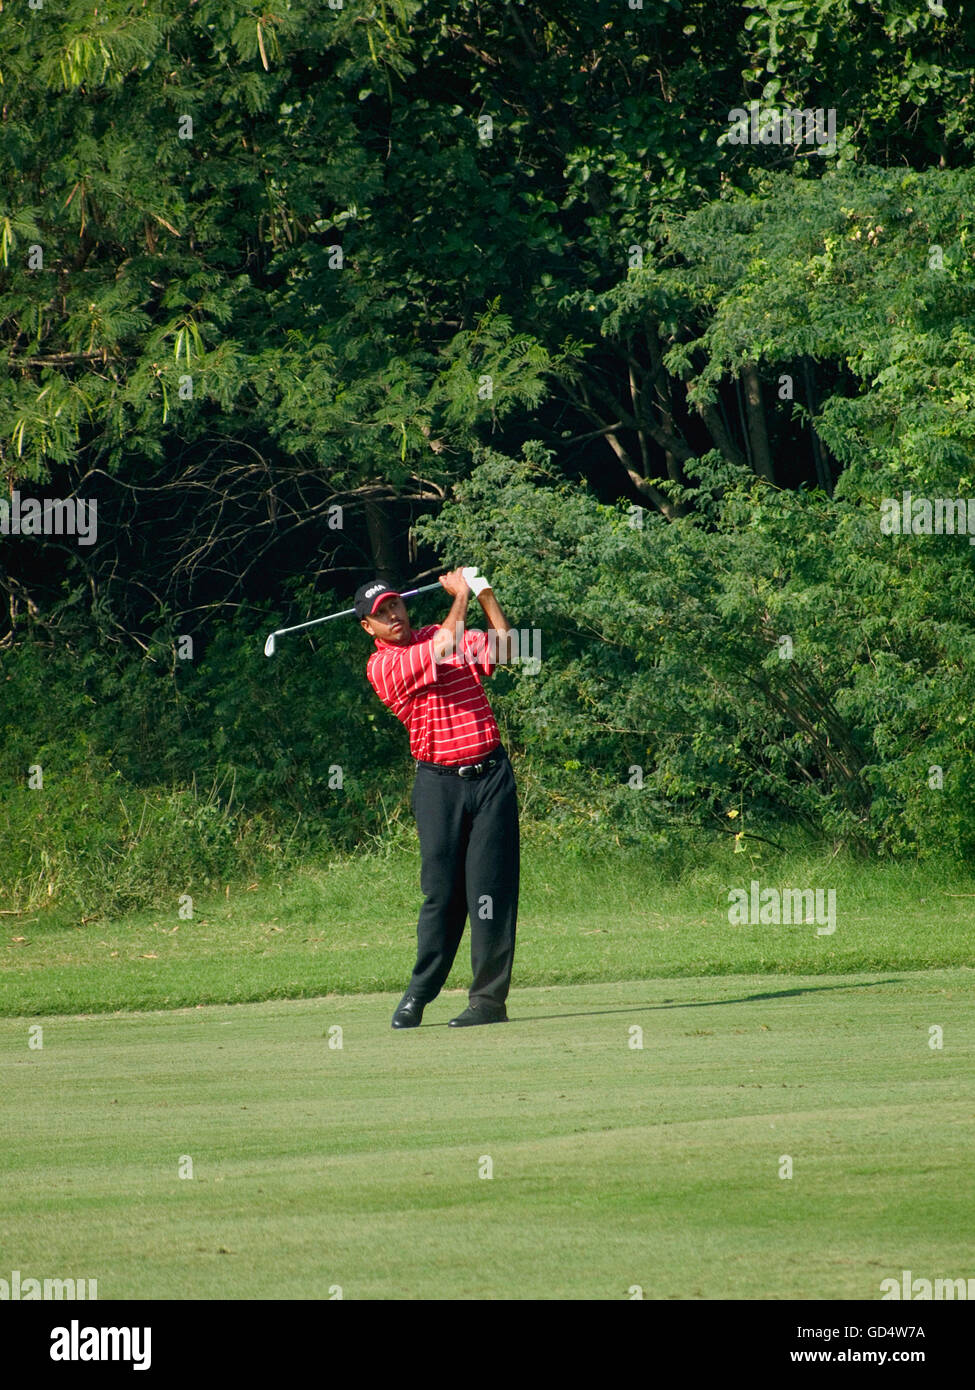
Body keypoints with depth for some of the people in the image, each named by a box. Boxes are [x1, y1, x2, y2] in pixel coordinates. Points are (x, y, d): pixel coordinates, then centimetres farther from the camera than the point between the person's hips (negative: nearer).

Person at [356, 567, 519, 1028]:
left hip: (489, 774, 3)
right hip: (439, 780, -3)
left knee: (490, 887, -3)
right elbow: (445, 646, -14)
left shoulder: (439, 635, 12)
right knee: (441, 891, -5)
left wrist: (484, 592, -1)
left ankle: (490, 998, -2)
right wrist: (460, 596, 0)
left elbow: (503, 647, 4)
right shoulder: (381, 666, -4)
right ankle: (418, 994, 7)